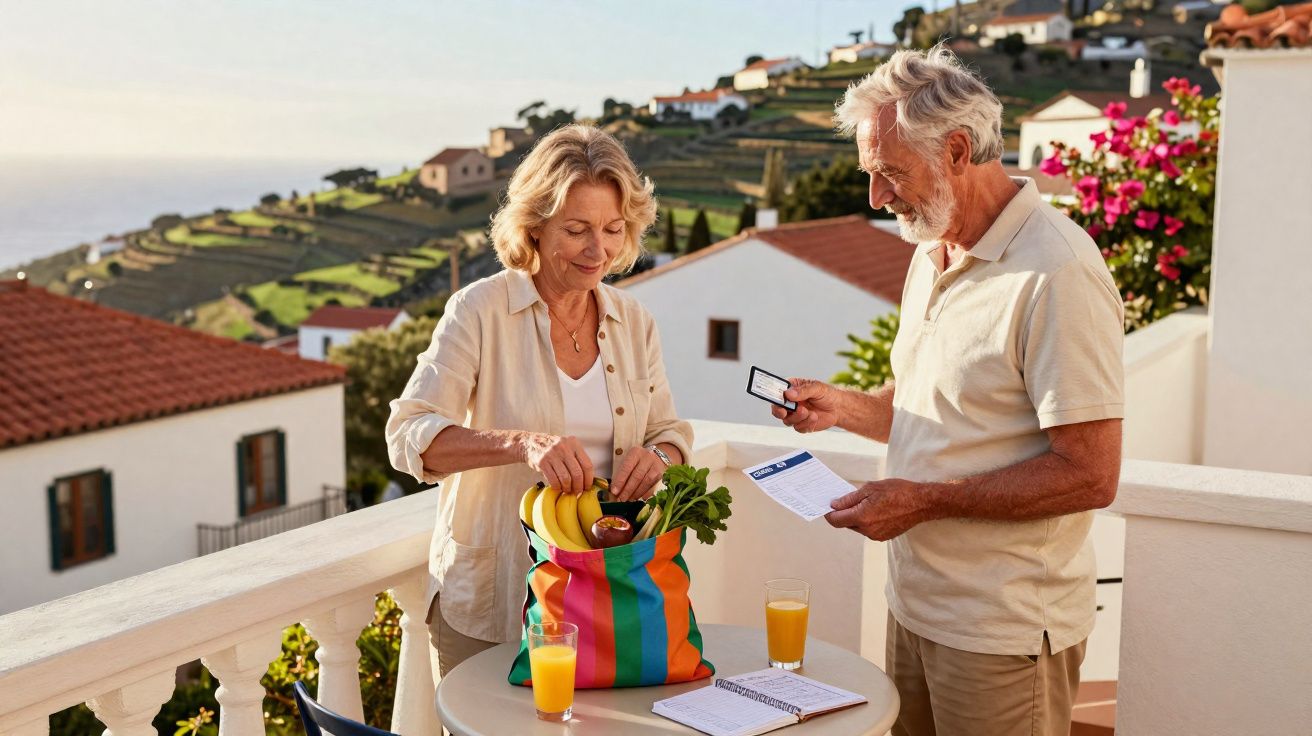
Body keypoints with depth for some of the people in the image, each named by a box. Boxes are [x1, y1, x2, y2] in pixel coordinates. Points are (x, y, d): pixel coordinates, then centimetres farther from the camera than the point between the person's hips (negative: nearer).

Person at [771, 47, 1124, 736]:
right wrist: (844, 406, 3)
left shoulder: (1055, 274, -20)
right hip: (916, 604, 8)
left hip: (1003, 631, -8)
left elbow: (1090, 475, -22)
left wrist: (924, 501, -20)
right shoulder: (931, 254, 11)